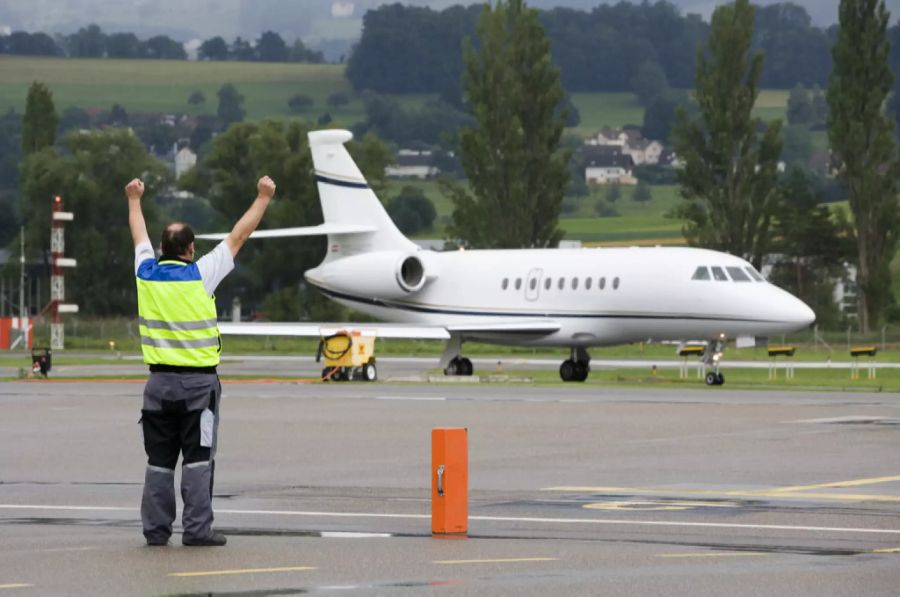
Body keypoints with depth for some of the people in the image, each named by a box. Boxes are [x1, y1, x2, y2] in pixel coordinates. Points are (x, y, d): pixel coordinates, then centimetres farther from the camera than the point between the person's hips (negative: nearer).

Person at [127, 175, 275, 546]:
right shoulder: (200, 275, -9)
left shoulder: (147, 273, 2)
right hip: (198, 381, -4)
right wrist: (263, 199, 10)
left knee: (159, 459, 7)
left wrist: (134, 201, 40)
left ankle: (156, 528, 7)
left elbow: (139, 236, 22)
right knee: (197, 458, -2)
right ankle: (197, 528, -5)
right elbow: (238, 237, 0)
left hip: (159, 381, 4)